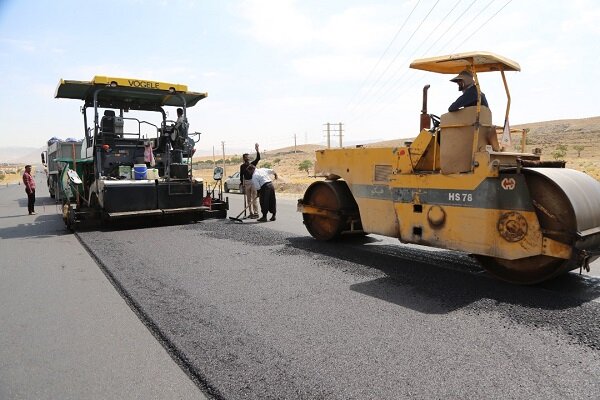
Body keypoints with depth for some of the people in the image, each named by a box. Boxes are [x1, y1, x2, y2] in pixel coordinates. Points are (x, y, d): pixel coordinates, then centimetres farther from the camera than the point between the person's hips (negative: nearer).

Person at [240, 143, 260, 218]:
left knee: (254, 198, -7)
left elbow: (258, 158, -15)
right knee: (248, 199, 8)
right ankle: (251, 213, 17)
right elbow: (241, 176, 9)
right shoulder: (242, 166, 7)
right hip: (246, 183, 4)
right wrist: (242, 184, 3)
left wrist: (257, 150, -26)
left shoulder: (253, 164, 0)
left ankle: (256, 213, -4)